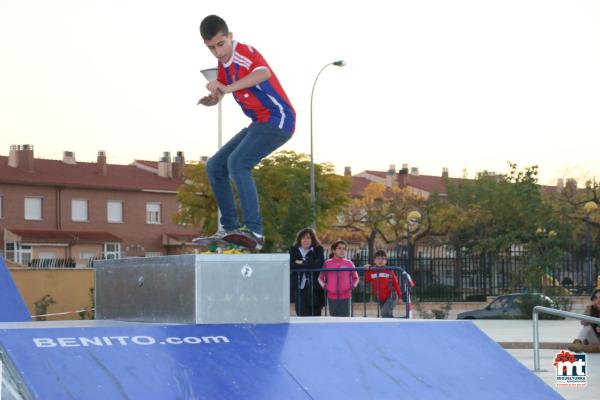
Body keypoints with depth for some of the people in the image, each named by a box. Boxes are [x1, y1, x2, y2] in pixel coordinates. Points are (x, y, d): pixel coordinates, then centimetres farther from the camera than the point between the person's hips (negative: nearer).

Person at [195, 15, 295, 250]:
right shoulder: (224, 64, 12)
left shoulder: (244, 54, -18)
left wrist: (228, 88, -51)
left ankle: (254, 231, -33)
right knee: (215, 166, 9)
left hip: (278, 119, -10)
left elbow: (264, 73, -40)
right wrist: (207, 99, -5)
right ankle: (230, 228, 12)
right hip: (259, 124, 10)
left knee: (238, 162, -28)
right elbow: (215, 98, 20)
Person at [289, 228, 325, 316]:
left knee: (315, 314, -4)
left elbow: (319, 264, -13)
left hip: (315, 287, -2)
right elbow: (290, 265, -6)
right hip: (300, 287, 2)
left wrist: (302, 263, -6)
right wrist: (309, 265, -10)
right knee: (301, 314, -3)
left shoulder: (318, 249, 3)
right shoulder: (293, 250, 9)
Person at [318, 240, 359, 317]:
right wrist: (324, 286, -1)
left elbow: (355, 278, 14)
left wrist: (352, 285, -1)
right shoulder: (327, 263, 3)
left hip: (345, 296, 0)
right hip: (332, 296, 0)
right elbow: (321, 277, 14)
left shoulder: (349, 263, 3)